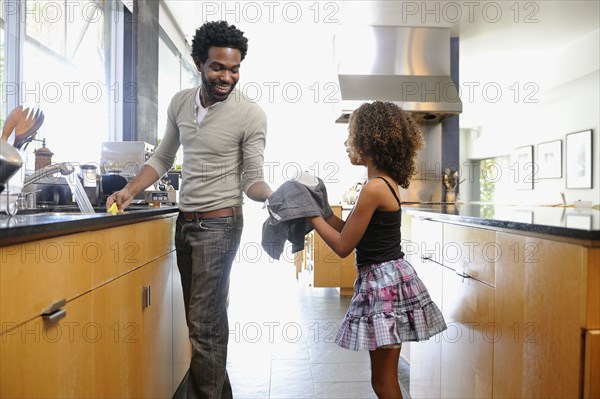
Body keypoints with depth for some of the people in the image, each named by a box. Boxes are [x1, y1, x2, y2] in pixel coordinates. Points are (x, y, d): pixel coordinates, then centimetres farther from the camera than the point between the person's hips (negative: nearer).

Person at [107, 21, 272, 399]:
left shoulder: (251, 114, -11)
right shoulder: (180, 102, 6)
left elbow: (252, 180, -10)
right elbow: (163, 158, 15)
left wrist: (276, 197, -31)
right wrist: (129, 191, 3)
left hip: (218, 224, -6)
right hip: (184, 221, 6)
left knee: (203, 324, -7)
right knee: (206, 318, 15)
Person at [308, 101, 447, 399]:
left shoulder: (374, 188, -20)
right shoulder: (387, 181, 9)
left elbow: (343, 246, -15)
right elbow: (350, 230, 12)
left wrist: (311, 214, -5)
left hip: (383, 281, -10)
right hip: (389, 277, 10)